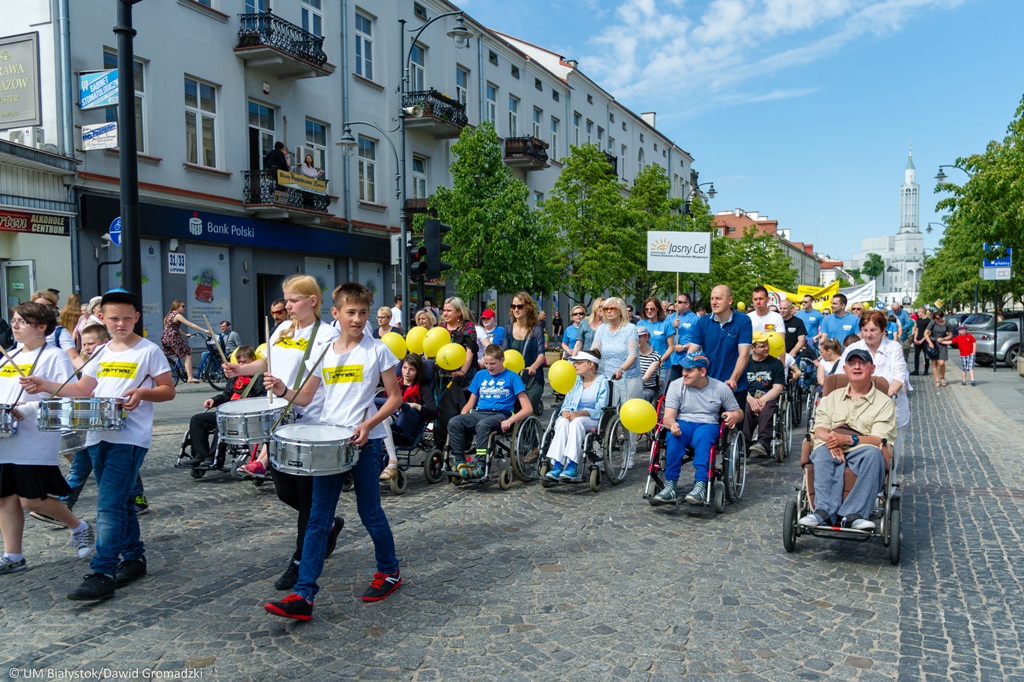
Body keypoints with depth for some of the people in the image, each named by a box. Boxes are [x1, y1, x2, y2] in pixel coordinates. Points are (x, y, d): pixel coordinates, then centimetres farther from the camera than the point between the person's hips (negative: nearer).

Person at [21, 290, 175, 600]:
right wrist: (45, 386, 2)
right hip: (98, 437, 7)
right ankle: (134, 558, 28)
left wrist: (143, 393, -22)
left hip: (129, 438, -7)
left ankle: (102, 575, -10)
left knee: (108, 505, -12)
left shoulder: (148, 351, -3)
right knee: (118, 502, 15)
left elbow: (169, 390, -3)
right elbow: (83, 389, 15)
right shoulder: (101, 353, 14)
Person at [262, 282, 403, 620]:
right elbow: (306, 397, 12)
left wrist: (369, 424, -16)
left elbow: (394, 397, -2)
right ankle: (303, 595, 3)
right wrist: (283, 390, -7)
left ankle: (389, 571, 30)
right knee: (318, 518, 2)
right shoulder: (323, 353, 8)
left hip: (364, 440, -4)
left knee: (369, 511, 7)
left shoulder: (377, 351, -4)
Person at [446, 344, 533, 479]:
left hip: (501, 415, -4)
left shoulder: (512, 377, 6)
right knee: (453, 422, -25)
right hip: (479, 413, 5)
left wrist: (510, 420, -19)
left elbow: (528, 408, -1)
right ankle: (460, 461, -22)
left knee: (483, 424, -38)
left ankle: (481, 465, -35)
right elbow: (470, 403, 22)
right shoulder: (480, 375, 20)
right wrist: (463, 419, 1)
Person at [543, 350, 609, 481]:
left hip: (592, 420, -4)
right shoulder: (575, 380, 20)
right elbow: (566, 403, 13)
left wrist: (580, 413, -22)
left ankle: (572, 465, -44)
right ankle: (557, 465, -44)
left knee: (576, 422, -37)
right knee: (562, 423, -32)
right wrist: (565, 412, -11)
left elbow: (600, 410, -6)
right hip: (570, 416, 4)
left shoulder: (602, 382, 4)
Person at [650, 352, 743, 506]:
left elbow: (739, 412, 11)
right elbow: (668, 416, -6)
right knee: (673, 436, -36)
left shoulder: (721, 388, 3)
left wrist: (735, 416, -15)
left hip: (709, 425, -1)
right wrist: (672, 424, -31)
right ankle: (670, 487, -37)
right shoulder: (676, 385, 1)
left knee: (702, 435, -38)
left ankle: (700, 486, -46)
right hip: (683, 424, 1)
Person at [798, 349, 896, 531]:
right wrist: (831, 440, -14)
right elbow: (819, 428, 11)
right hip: (833, 450, 2)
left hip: (861, 451, -2)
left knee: (873, 453, -36)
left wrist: (847, 439, -19)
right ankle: (824, 511, -46)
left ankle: (853, 514, -43)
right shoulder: (832, 397, 24)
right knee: (822, 453, -33)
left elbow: (879, 439, -2)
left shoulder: (884, 402, 13)